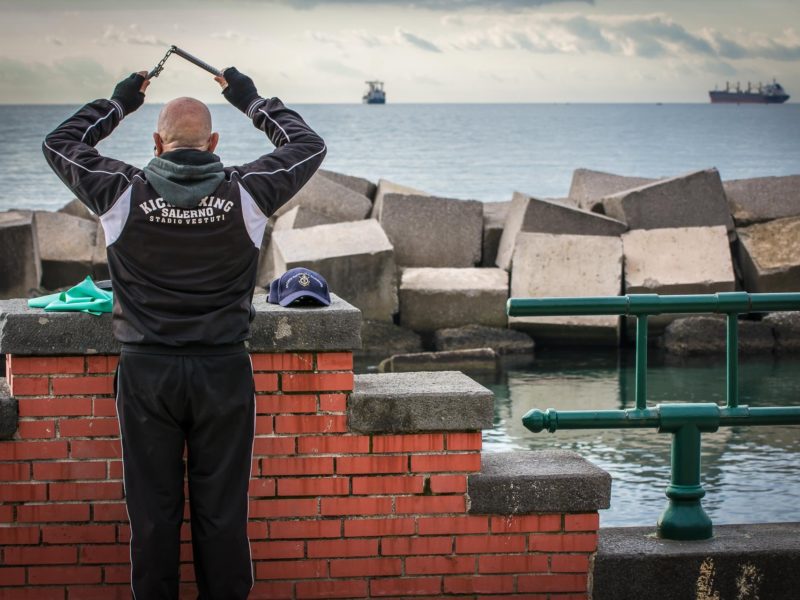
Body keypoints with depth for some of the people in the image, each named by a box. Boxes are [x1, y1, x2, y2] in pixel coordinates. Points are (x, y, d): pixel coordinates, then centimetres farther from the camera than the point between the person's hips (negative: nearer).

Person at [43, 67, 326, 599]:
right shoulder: (245, 194, -6)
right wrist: (252, 101, 21)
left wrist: (120, 102, 21)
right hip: (224, 372, 0)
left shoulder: (124, 194, -7)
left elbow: (59, 144, 12)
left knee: (153, 512, 7)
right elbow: (309, 145, 12)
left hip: (147, 373, 0)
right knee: (223, 513, 7)